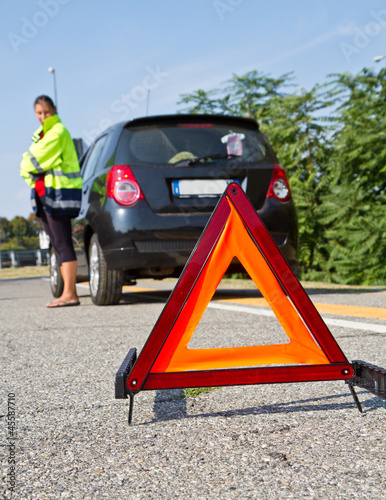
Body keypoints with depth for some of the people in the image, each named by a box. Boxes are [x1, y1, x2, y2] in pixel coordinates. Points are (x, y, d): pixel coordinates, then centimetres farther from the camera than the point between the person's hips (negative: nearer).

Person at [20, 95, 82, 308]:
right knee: (58, 245, 7)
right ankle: (69, 292, 10)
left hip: (59, 193, -9)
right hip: (45, 194, 9)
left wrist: (28, 165, 7)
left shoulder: (58, 132, -8)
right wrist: (31, 173, -1)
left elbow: (35, 160, -11)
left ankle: (69, 294, -12)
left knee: (63, 244, -11)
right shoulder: (41, 134, 22)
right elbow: (26, 165, 18)